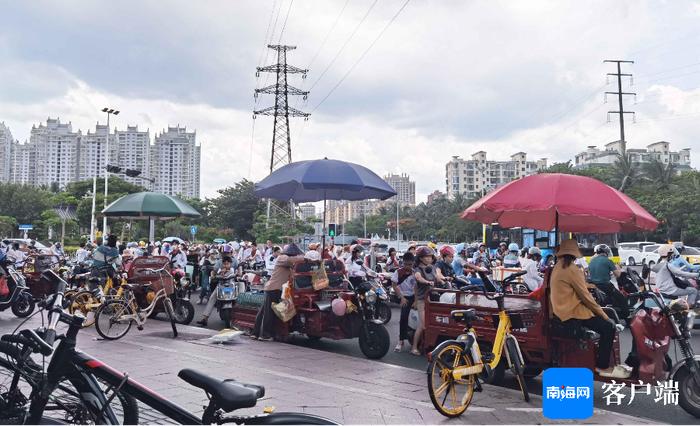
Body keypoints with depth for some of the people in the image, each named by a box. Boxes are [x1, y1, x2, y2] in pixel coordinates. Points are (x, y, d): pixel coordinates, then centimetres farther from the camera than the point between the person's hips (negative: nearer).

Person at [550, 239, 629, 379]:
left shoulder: (557, 268, 14)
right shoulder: (572, 270, -16)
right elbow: (585, 297, -15)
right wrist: (603, 314, -6)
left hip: (562, 311, 10)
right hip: (572, 314, -10)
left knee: (603, 323, 20)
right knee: (608, 327, -10)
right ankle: (603, 367, -4)